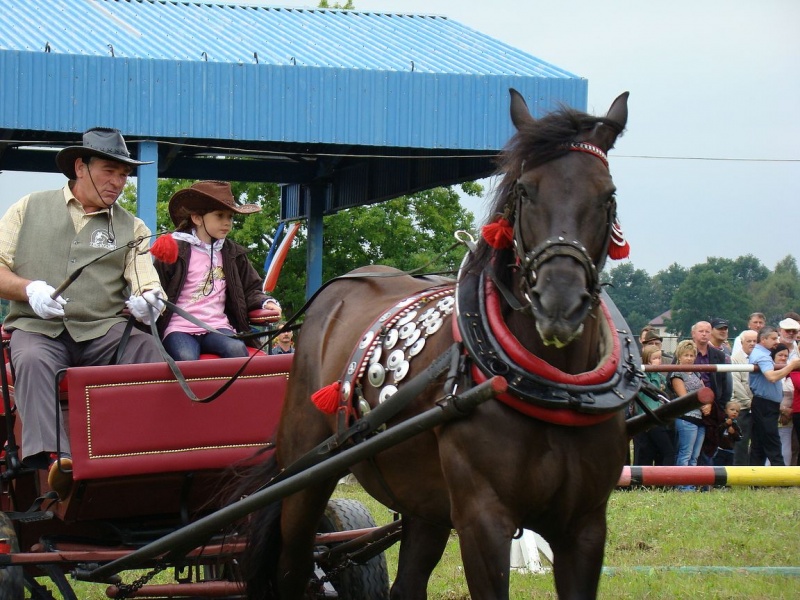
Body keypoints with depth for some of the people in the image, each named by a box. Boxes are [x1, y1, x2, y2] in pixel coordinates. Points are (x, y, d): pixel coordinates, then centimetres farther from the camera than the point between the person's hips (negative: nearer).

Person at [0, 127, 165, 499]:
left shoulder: (131, 228, 18)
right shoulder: (30, 209, 14)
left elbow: (148, 287, 7)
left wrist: (147, 302, -18)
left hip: (102, 329, 2)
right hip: (38, 328, -2)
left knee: (148, 349, -30)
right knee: (32, 360, -36)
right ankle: (55, 459, -50)